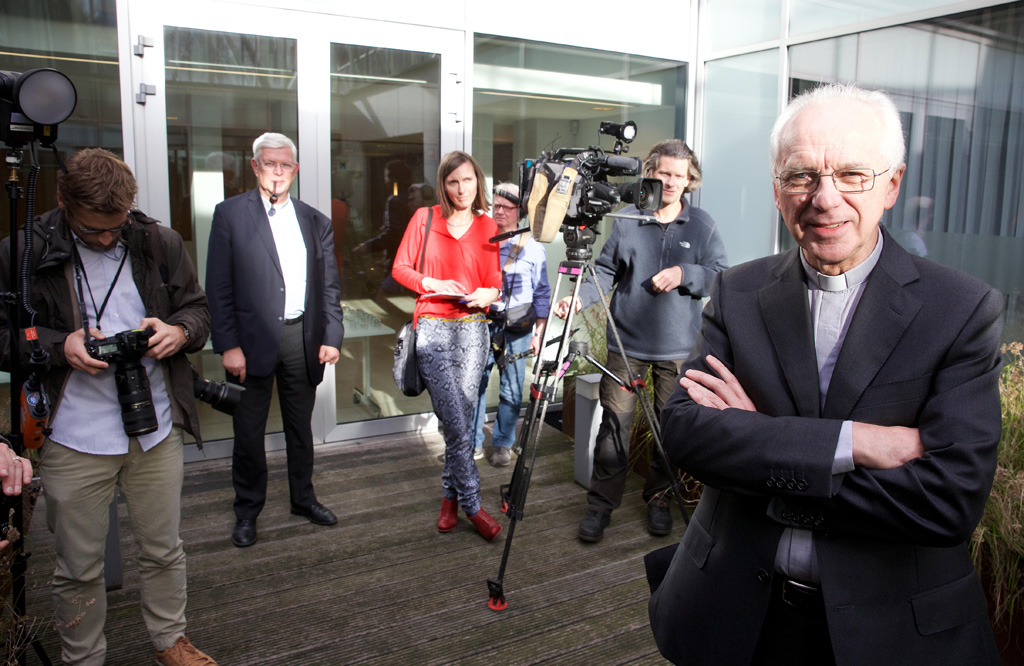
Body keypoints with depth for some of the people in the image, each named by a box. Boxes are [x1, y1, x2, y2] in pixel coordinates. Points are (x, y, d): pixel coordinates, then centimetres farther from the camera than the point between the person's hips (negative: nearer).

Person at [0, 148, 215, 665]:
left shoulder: (159, 243, 1)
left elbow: (198, 309, 11)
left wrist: (178, 331, -11)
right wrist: (60, 346, -16)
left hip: (157, 429, 2)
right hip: (72, 441, -2)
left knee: (163, 551, 18)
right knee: (79, 568, 13)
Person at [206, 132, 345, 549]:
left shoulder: (315, 221, 10)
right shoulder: (230, 214, 0)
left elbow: (329, 285, 9)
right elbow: (219, 288, -5)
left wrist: (332, 337, -1)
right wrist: (228, 345, -11)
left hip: (303, 338, 3)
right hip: (253, 339, -3)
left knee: (300, 426, 15)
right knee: (249, 431, 7)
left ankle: (303, 497, 32)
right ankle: (247, 510, 24)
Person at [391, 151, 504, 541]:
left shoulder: (488, 227, 10)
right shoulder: (424, 219, 4)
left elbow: (495, 282, 11)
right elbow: (400, 268, 6)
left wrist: (489, 294, -12)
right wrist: (434, 284, -11)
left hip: (472, 328, 2)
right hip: (433, 329, -2)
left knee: (462, 418, 4)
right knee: (455, 423, -8)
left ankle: (450, 495, 23)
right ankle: (472, 505, 3)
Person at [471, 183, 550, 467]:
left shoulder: (533, 248, 3)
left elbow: (542, 293, 4)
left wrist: (539, 332, 0)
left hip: (516, 328, -1)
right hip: (481, 324, 2)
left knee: (512, 390, 2)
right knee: (473, 385, 1)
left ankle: (503, 444, 19)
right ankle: (473, 444, 15)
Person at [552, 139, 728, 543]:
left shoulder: (701, 225, 4)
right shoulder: (627, 219, 3)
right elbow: (606, 271, 3)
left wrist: (683, 274, -12)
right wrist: (580, 298, -14)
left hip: (677, 346, 1)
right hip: (626, 342, -1)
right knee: (615, 424, 1)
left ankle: (659, 500, 29)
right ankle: (600, 505, 14)